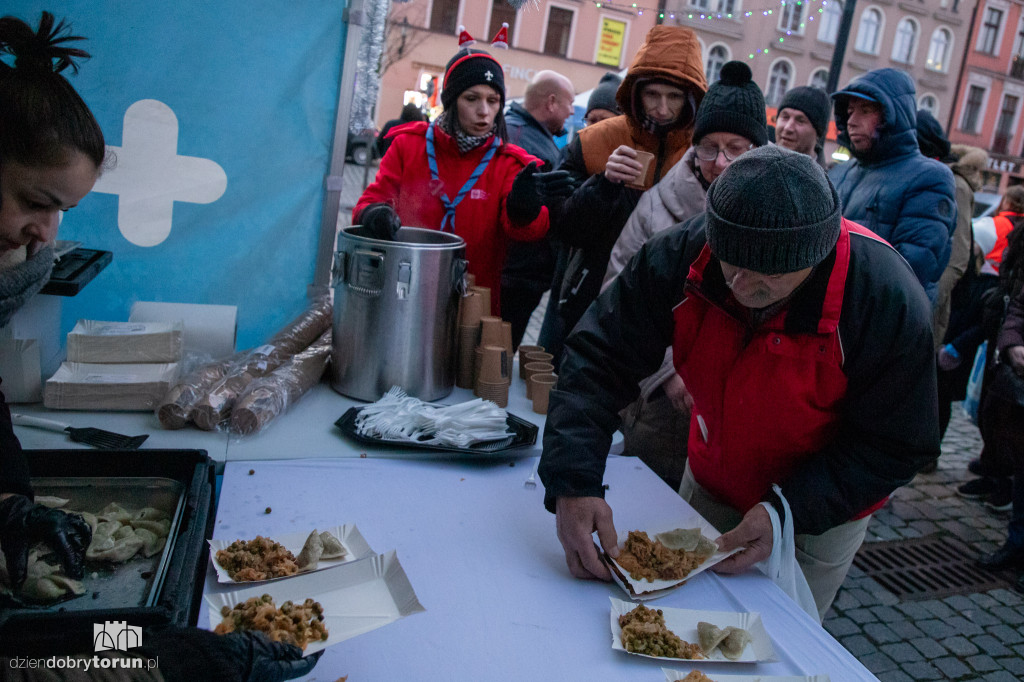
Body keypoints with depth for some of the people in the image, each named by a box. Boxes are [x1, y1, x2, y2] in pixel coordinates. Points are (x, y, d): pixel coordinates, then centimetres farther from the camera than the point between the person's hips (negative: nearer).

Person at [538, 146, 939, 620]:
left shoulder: (889, 301, -32)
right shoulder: (682, 254, -26)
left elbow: (893, 447, -21)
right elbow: (599, 360, -25)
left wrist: (789, 510, -32)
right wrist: (572, 483, -38)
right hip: (708, 486, 3)